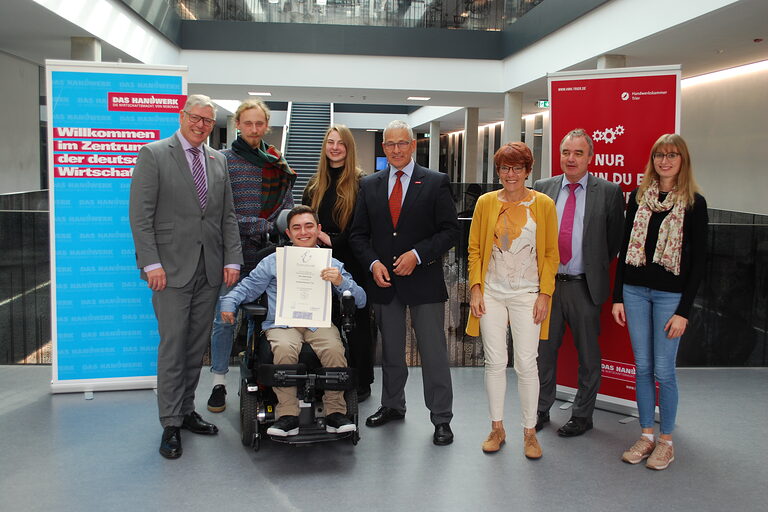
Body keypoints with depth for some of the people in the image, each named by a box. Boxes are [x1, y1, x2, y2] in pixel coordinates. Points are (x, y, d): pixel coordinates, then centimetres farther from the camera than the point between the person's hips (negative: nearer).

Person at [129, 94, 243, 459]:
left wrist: (232, 259, 4)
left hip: (210, 269, 5)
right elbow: (140, 214, -8)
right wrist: (151, 263, -15)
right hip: (172, 268, -5)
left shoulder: (218, 161, 14)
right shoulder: (153, 154, -2)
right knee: (173, 347, -2)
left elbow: (228, 216, 14)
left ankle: (186, 411, 24)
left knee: (197, 347, 11)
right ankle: (171, 425, 8)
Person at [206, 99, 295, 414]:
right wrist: (263, 226, -14)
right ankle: (219, 382, 13)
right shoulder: (223, 160, -1)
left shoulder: (279, 165, 11)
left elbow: (286, 208, 9)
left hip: (266, 253, 3)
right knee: (224, 318, 1)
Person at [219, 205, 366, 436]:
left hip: (319, 323, 0)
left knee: (334, 348, -32)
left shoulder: (332, 264, 17)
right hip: (282, 323, 0)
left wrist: (341, 282, -8)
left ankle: (335, 413, -17)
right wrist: (229, 302, -3)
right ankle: (287, 415, -24)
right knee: (284, 348, -34)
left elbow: (360, 300, 11)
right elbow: (248, 287, 17)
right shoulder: (273, 262, 20)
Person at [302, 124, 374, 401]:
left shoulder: (360, 183, -4)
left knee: (356, 323, 3)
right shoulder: (315, 184, 13)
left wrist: (333, 240, -15)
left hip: (352, 264, -4)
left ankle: (361, 384, 14)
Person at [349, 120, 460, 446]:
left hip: (424, 280, -3)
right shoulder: (369, 185, 9)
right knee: (390, 350, 16)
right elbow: (358, 234, 9)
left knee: (433, 351, -1)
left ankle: (441, 418, 9)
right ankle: (392, 405, 32)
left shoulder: (436, 183, 0)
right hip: (383, 281, 4)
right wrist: (373, 263, -7)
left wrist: (418, 254, -15)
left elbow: (450, 230, -4)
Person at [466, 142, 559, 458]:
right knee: (495, 362, 6)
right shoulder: (486, 202, 5)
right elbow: (475, 250, 8)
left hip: (527, 294, -1)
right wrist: (476, 289, -1)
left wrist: (544, 294, -5)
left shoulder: (543, 204, 1)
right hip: (491, 293, 2)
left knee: (527, 364, -1)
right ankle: (497, 429, 20)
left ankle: (530, 432, 14)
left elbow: (551, 254, 3)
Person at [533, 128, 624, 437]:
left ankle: (582, 416, 24)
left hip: (585, 286, -2)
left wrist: (596, 270, 2)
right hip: (547, 283, 3)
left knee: (588, 354, 9)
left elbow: (615, 240, 2)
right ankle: (541, 409, 28)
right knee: (544, 349, 12)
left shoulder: (608, 192, -3)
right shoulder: (543, 188, 5)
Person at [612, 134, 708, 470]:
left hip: (670, 294, -3)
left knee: (664, 370, 0)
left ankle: (666, 440, 17)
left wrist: (684, 310, -9)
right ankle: (646, 436, 21)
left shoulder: (694, 203, -3)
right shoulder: (638, 196, 7)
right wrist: (617, 297, 5)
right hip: (635, 290, 3)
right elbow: (625, 247, 9)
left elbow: (698, 260, -4)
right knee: (642, 367, 9)